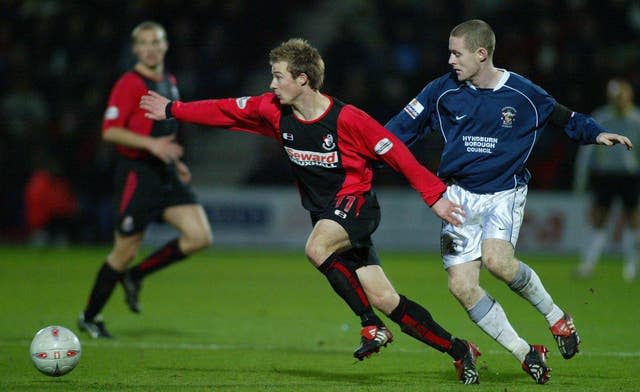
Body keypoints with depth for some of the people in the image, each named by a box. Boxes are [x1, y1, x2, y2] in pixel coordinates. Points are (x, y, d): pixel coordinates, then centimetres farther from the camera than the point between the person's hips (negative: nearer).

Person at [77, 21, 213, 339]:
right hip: (137, 174, -7)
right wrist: (151, 145, -27)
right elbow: (110, 131, -19)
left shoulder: (169, 83, 14)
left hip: (166, 175, 7)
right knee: (125, 251, -3)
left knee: (200, 237, -7)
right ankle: (89, 317, 16)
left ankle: (136, 276, 11)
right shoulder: (129, 84, -11)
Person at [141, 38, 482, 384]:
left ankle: (372, 327, -20)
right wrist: (173, 110, 16)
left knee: (317, 248, -35)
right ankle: (459, 351, 9)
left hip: (356, 203, -6)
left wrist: (434, 196, -17)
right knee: (383, 299, -1)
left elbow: (396, 154, -16)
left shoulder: (346, 119, -19)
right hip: (324, 214, 6)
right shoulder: (273, 111, -1)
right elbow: (225, 111, 11)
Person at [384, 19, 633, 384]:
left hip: (505, 192, -3)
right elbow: (403, 126, 4)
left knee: (496, 259, -31)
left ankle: (556, 316, -6)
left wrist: (596, 133, -3)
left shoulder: (522, 93, -5)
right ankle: (526, 354, 3)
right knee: (461, 285, -10)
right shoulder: (443, 91, -1)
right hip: (460, 195, 3)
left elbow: (562, 115, 9)